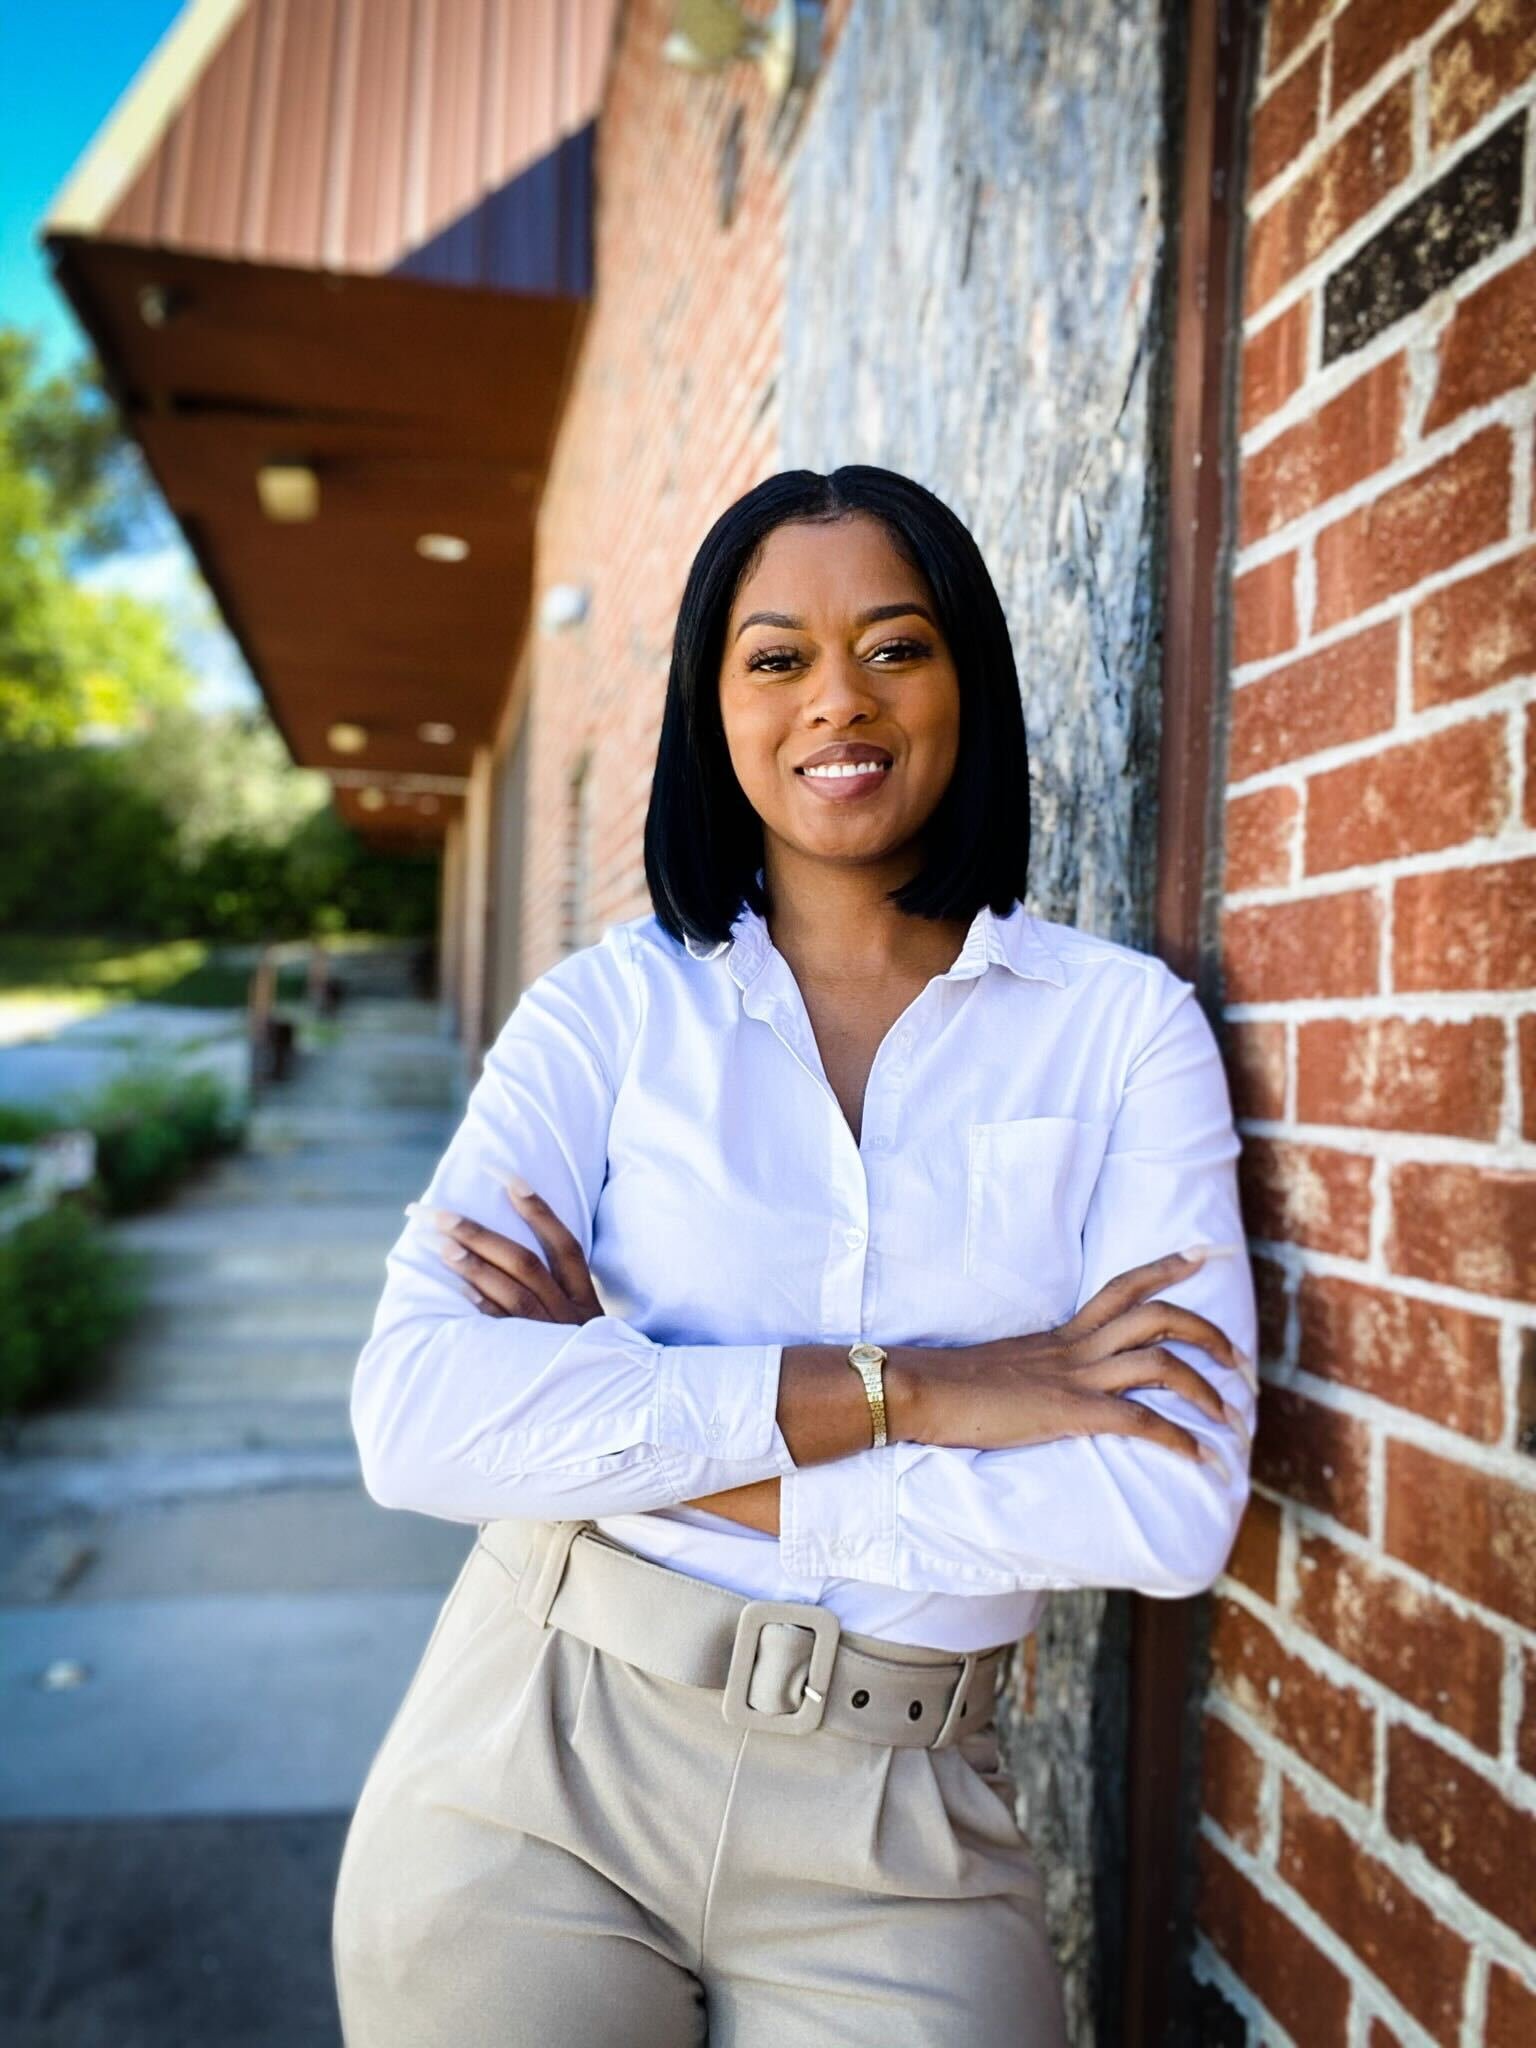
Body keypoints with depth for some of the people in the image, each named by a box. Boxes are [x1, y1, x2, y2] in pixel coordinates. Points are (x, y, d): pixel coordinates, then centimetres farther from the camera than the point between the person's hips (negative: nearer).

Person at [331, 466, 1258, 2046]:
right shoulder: (608, 1007, -5)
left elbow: (1174, 1506, -14)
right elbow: (417, 1417, -16)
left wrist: (640, 1452, -15)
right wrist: (903, 1389, -21)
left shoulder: (1124, 1024, -5)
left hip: (894, 1832, 0)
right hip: (533, 1786, 1)